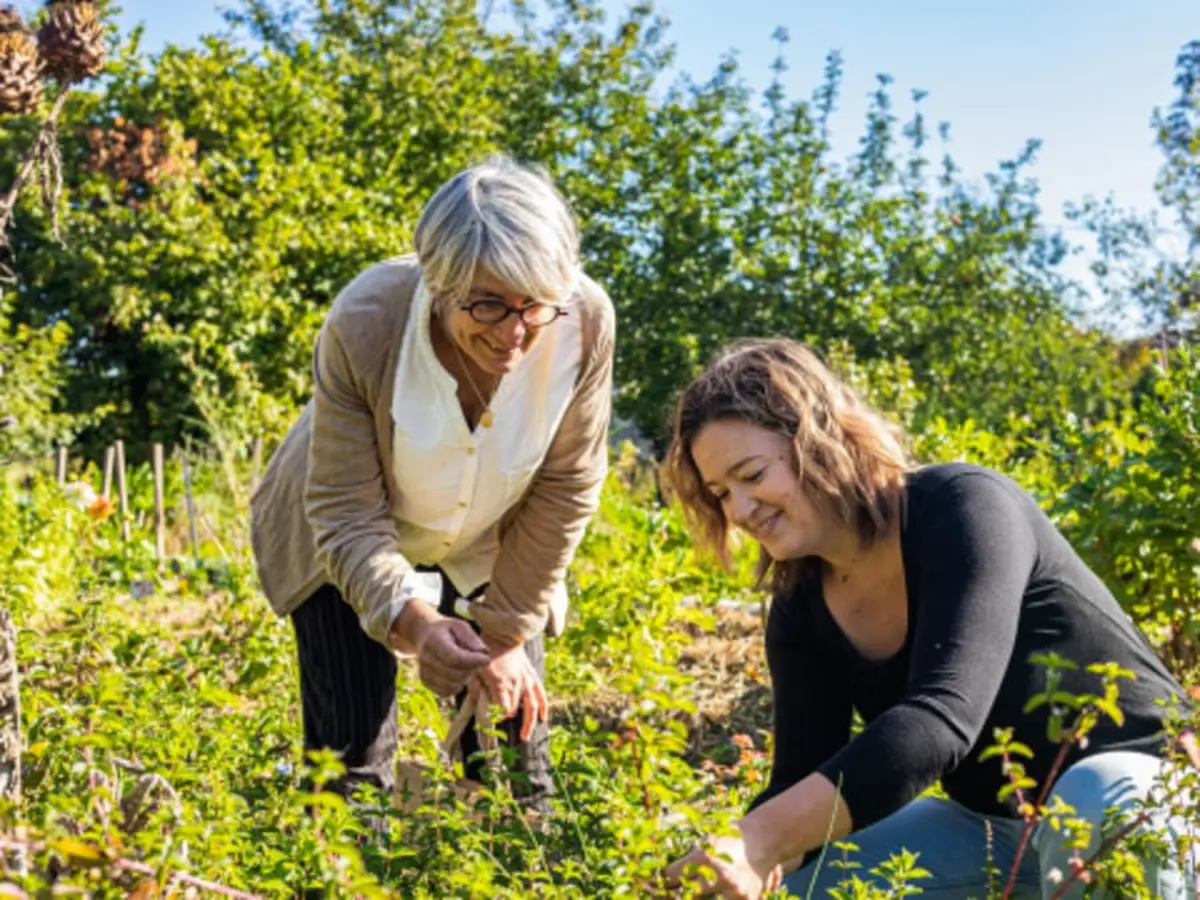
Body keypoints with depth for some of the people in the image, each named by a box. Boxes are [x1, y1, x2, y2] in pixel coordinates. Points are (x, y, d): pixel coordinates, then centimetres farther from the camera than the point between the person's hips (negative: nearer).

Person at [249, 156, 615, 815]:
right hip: (349, 545, -2)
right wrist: (413, 621, -45)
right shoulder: (363, 325, -34)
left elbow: (565, 492, -15)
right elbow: (345, 515, -27)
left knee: (516, 755, 1)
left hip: (486, 547, 2)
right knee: (354, 760, -6)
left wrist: (505, 634, -12)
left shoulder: (585, 323, -29)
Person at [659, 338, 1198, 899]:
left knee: (1098, 805, -40)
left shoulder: (962, 507, -25)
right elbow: (802, 790, -7)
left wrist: (759, 842, -46)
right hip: (993, 823, 7)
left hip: (1139, 780, -7)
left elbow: (940, 718, -38)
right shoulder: (801, 611, -4)